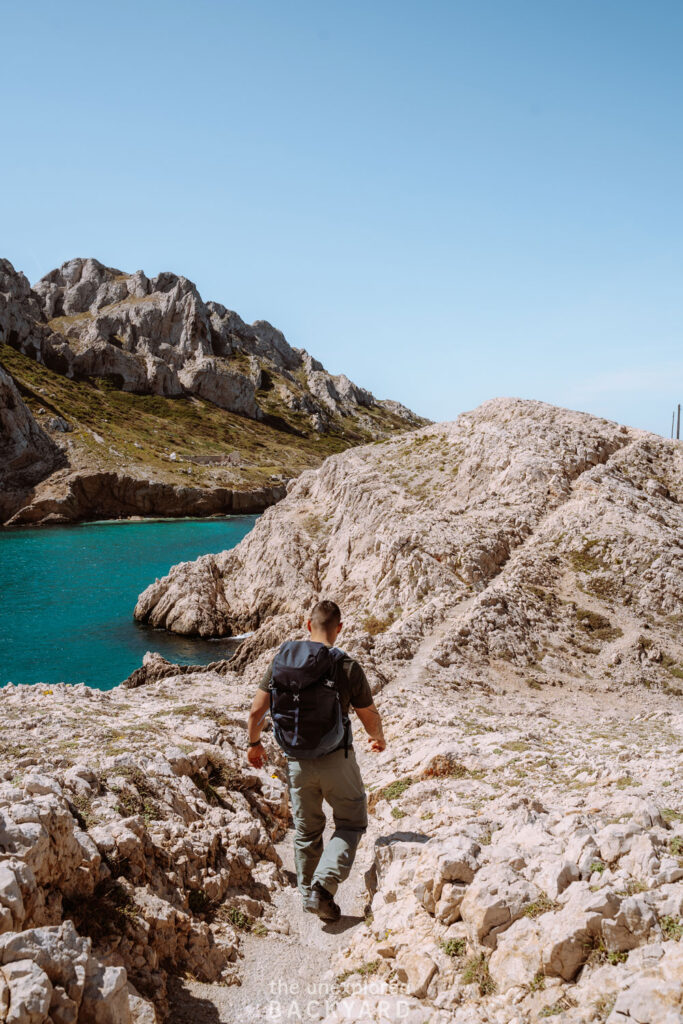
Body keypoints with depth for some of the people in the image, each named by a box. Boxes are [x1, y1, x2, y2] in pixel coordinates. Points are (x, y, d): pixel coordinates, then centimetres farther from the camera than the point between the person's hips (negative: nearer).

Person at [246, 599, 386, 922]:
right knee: (351, 823, 16)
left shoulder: (281, 660, -7)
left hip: (297, 762, 4)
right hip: (336, 762, -4)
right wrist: (378, 738, 17)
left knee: (306, 831, 22)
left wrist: (254, 743, 16)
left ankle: (309, 894, 34)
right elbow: (370, 719, -6)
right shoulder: (347, 668, -17)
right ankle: (324, 885, 1)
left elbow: (256, 709, -2)